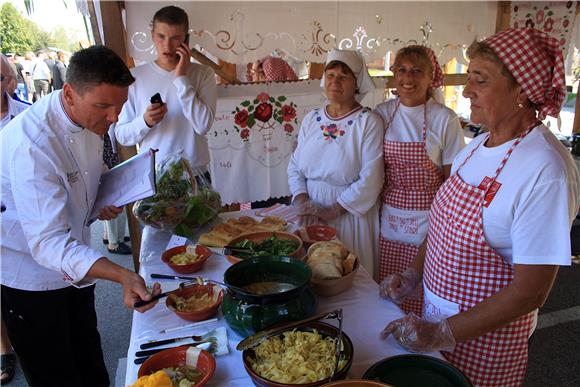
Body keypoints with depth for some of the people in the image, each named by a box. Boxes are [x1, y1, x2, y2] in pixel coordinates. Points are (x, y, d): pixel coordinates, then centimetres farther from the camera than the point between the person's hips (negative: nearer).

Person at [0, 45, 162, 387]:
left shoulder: (89, 119, -5)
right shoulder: (31, 144, -33)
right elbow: (49, 243, -38)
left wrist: (104, 200, -5)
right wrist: (122, 276, -51)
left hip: (75, 264, 7)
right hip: (30, 277, -7)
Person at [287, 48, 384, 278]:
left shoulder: (368, 122, -9)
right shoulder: (311, 119, 7)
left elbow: (370, 180, -16)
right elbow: (295, 166, 6)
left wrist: (333, 211, -18)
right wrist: (302, 202, -9)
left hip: (350, 215, -4)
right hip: (310, 217, 4)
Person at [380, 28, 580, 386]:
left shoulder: (546, 170, -25)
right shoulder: (478, 146, 0)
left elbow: (531, 291, -24)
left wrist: (444, 333, -21)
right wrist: (414, 275, 1)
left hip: (486, 338, -6)